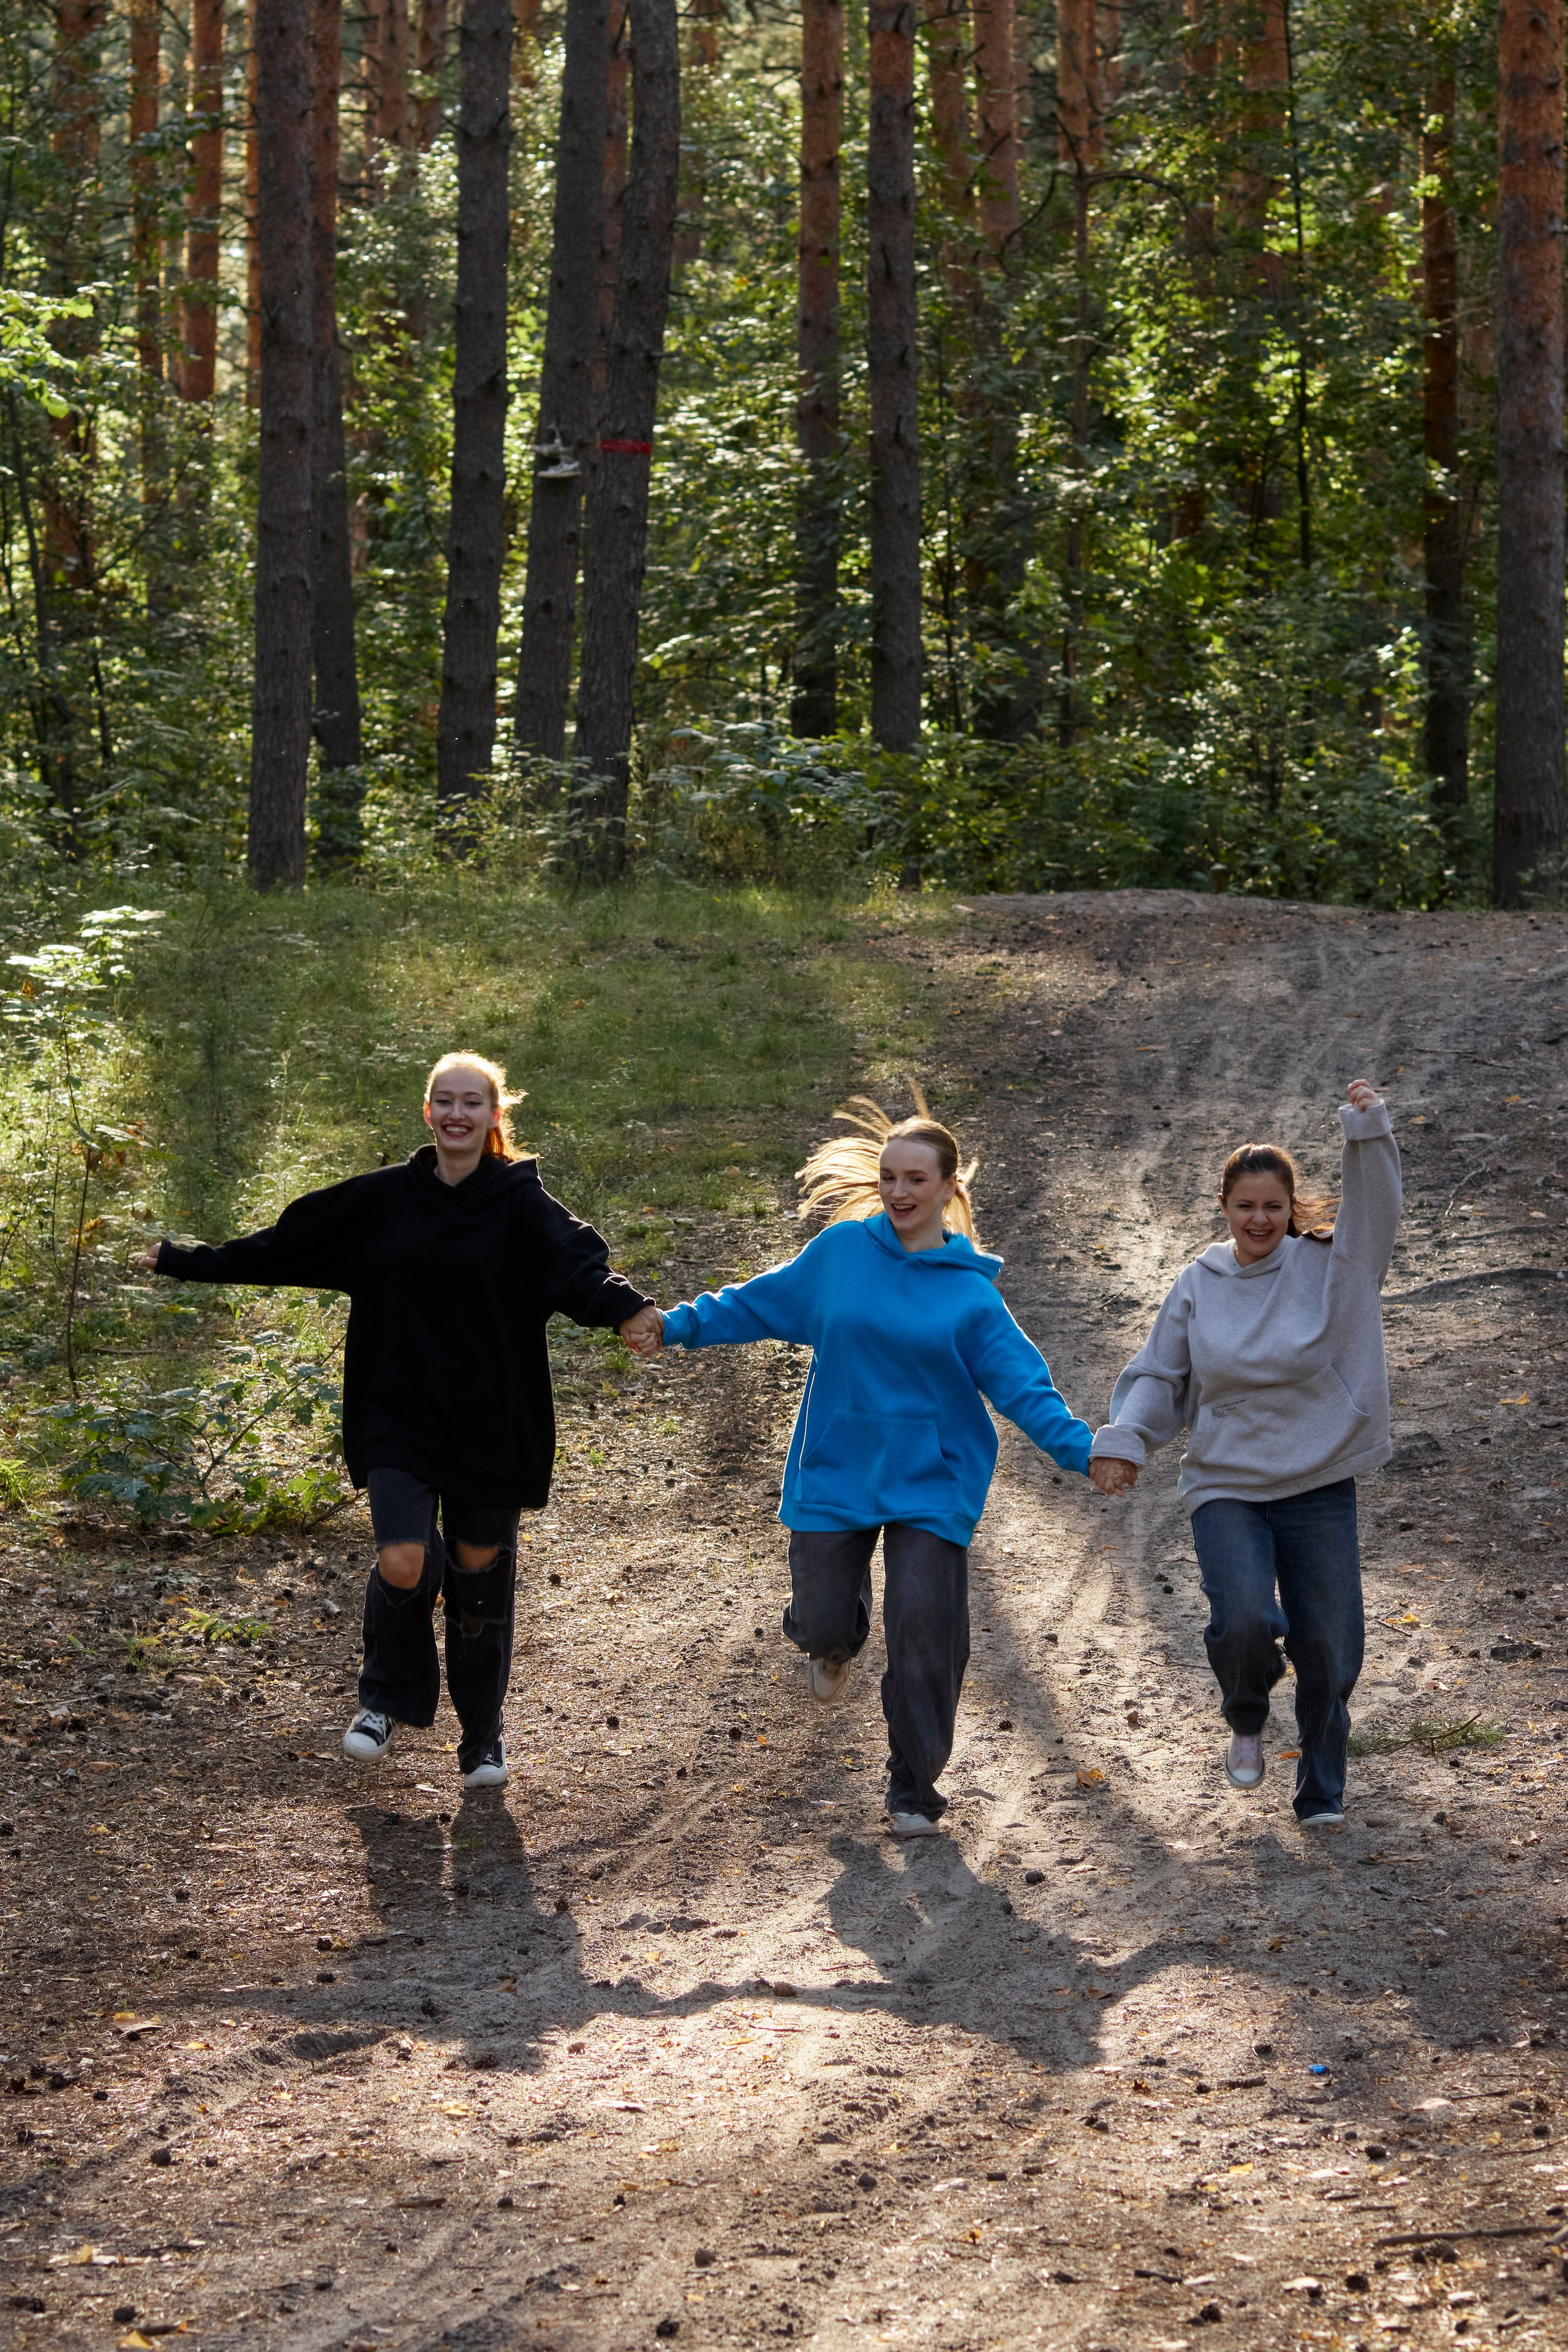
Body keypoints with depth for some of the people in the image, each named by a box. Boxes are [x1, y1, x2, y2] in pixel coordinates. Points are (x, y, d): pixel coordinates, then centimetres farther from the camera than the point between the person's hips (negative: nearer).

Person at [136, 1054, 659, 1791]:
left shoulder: (521, 1204, -5)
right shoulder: (382, 1200, 3)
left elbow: (577, 1262, -23)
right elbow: (281, 1247, 11)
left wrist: (624, 1308, -44)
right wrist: (185, 1263, 13)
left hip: (490, 1426, -1)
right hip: (399, 1422, 1)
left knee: (480, 1571, 7)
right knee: (405, 1564, -14)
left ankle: (483, 1734, 28)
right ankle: (387, 1698, 15)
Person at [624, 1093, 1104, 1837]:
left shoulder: (971, 1294, -4)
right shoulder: (841, 1251, 0)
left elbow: (1021, 1384, -7)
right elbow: (760, 1303, 12)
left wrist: (1082, 1449, -20)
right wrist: (677, 1326, 9)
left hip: (929, 1483, -2)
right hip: (834, 1472, 2)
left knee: (924, 1631, -9)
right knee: (821, 1622, 3)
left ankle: (915, 1790, 7)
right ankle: (838, 1641, 45)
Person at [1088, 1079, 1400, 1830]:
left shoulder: (1328, 1268, -1)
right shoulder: (1199, 1286, 4)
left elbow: (1373, 1213, -16)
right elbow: (1158, 1376, 12)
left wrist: (1368, 1131, -30)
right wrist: (1125, 1437, -4)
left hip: (1320, 1491, 0)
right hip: (1226, 1491, 0)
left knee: (1327, 1649, 1)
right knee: (1244, 1622, -22)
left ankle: (1321, 1794, 21)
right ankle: (1245, 1722, 11)